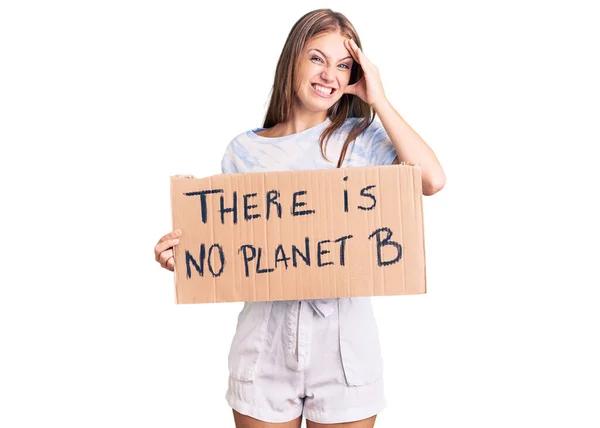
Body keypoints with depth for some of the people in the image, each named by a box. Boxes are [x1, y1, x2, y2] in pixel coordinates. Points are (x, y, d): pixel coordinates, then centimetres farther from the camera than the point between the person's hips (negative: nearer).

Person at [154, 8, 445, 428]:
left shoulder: (361, 138, 1)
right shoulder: (244, 151, 4)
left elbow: (432, 180, -17)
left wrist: (378, 100, -9)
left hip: (344, 336, 0)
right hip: (266, 337, 1)